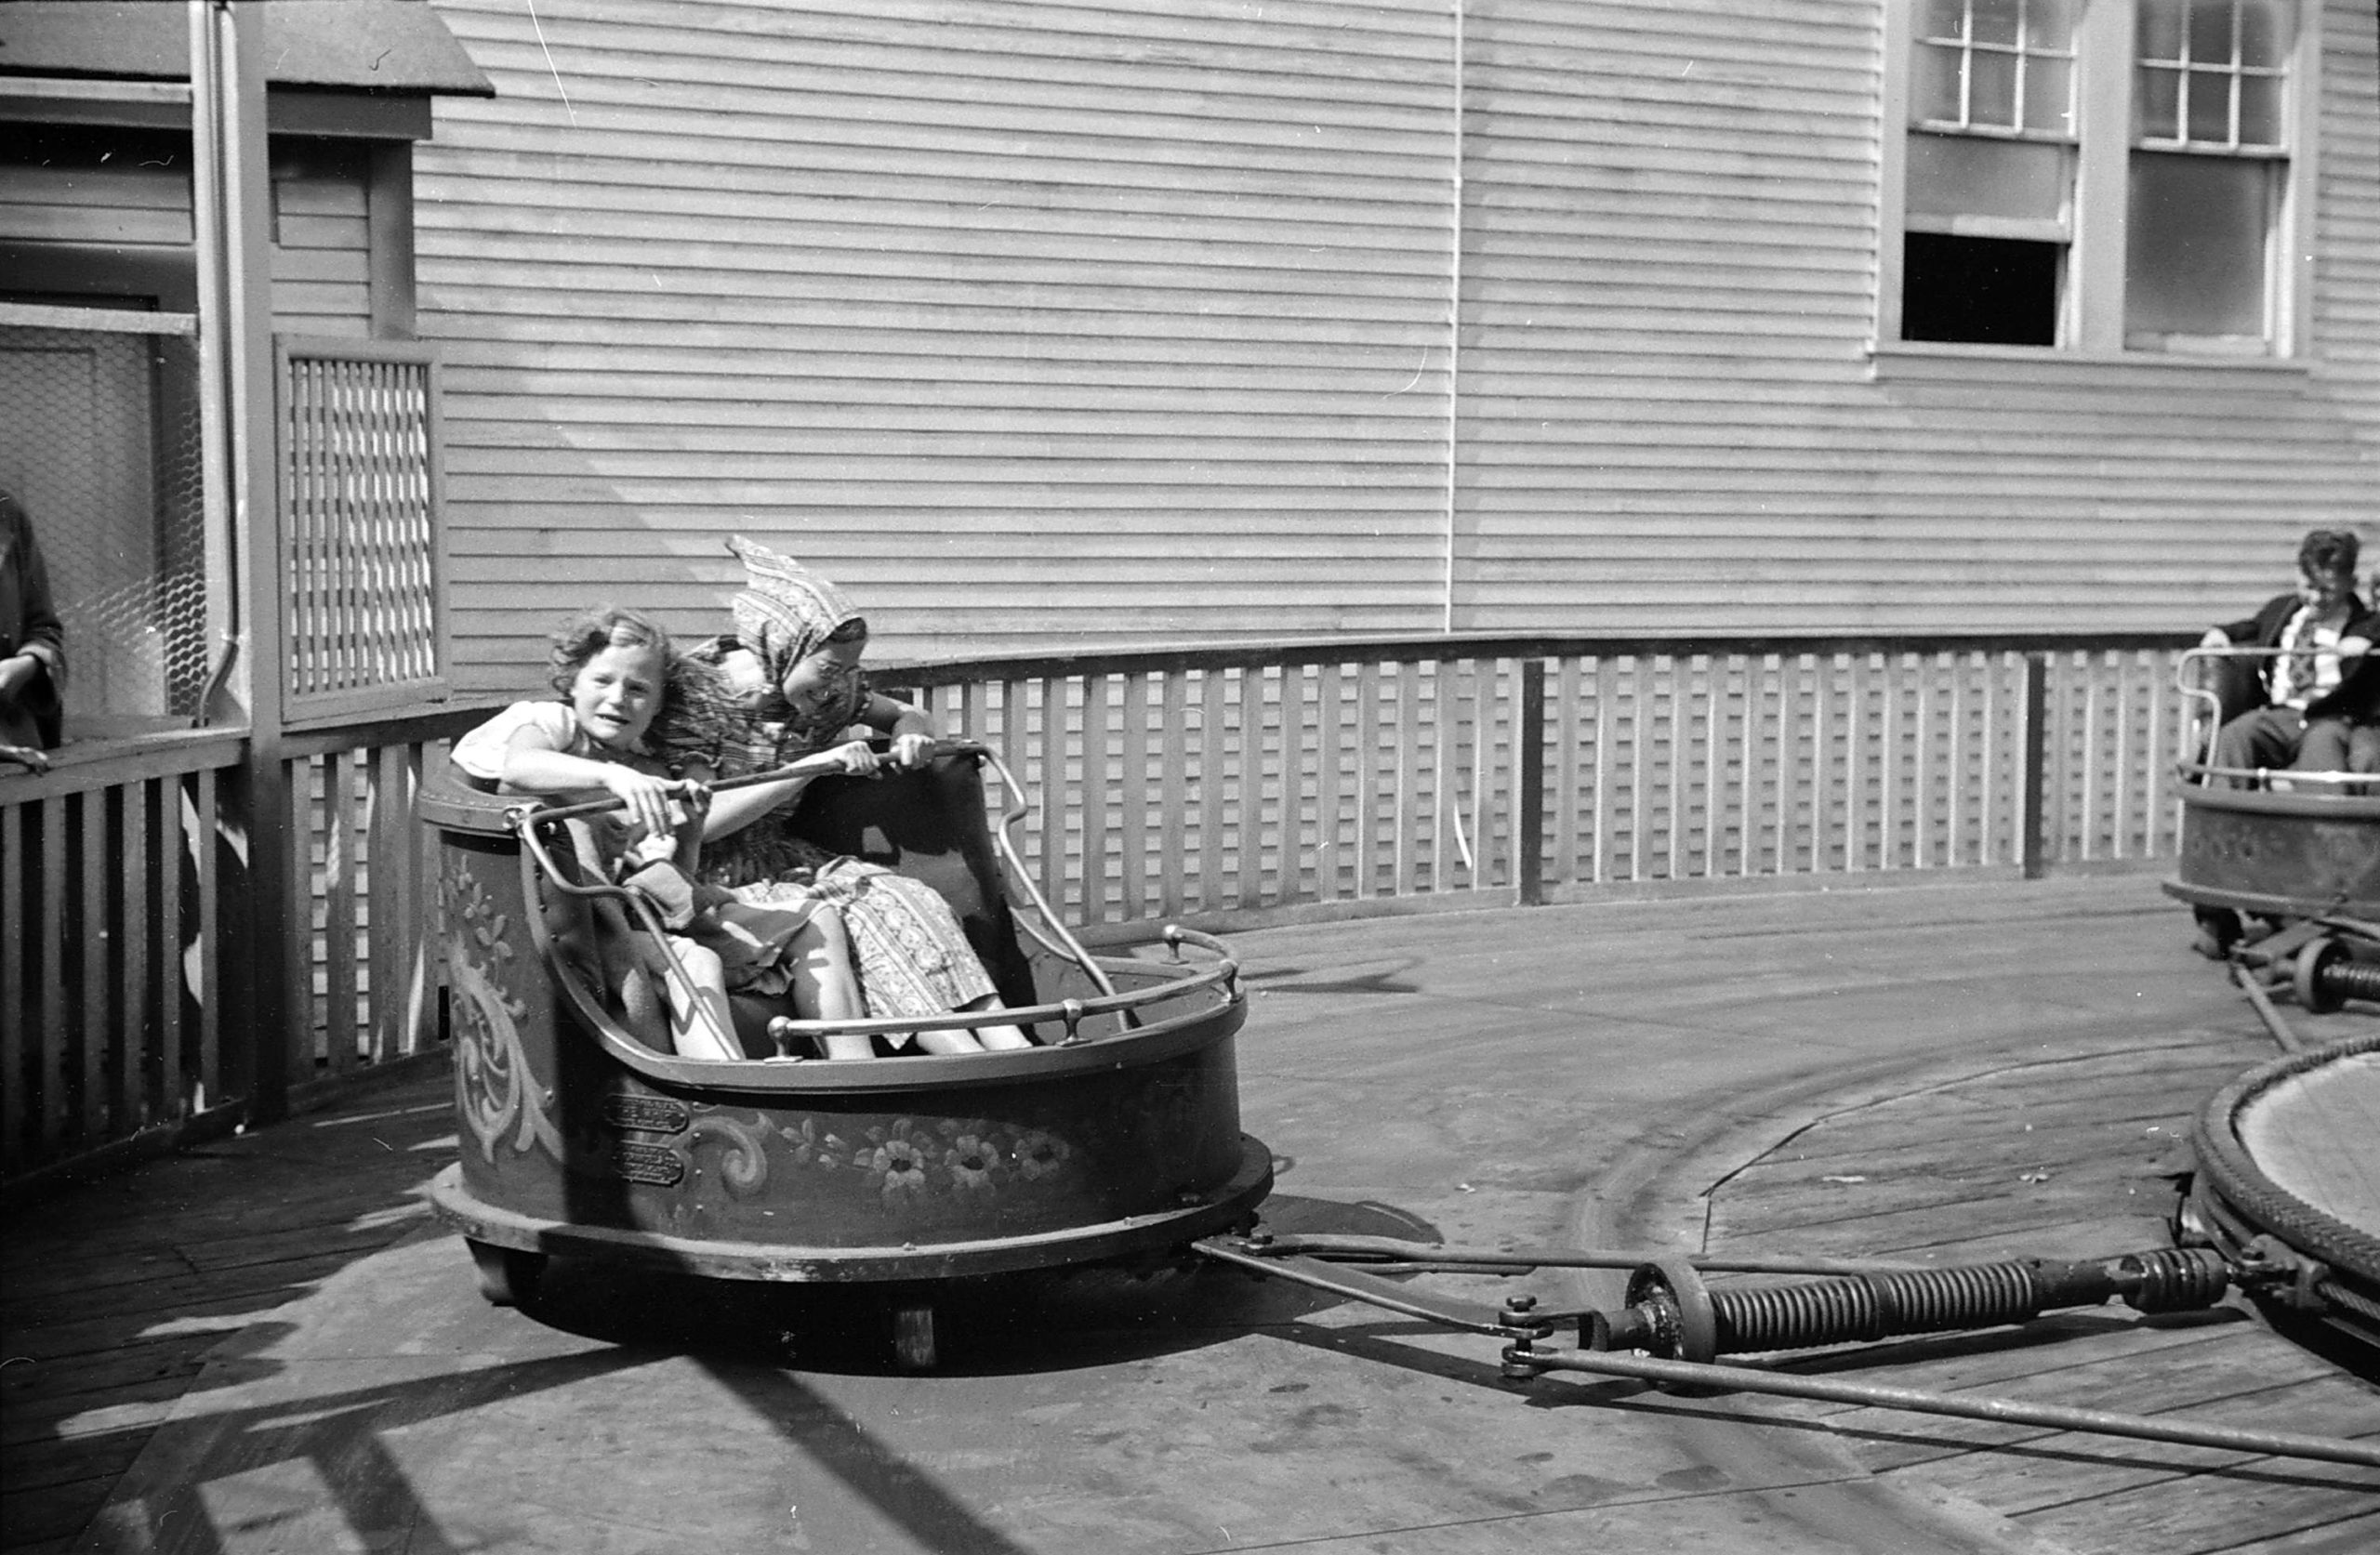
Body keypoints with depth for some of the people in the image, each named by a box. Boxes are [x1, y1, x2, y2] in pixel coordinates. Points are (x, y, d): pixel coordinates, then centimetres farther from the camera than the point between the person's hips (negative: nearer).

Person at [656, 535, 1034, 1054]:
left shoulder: (833, 690, 4)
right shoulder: (696, 697, -15)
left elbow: (909, 716, 18)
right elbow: (699, 821, -23)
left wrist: (911, 739, -8)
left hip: (784, 855, 6)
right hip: (712, 876, -6)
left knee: (913, 900, -19)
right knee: (866, 915, -28)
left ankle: (1014, 1047, -30)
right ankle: (973, 1065, -33)